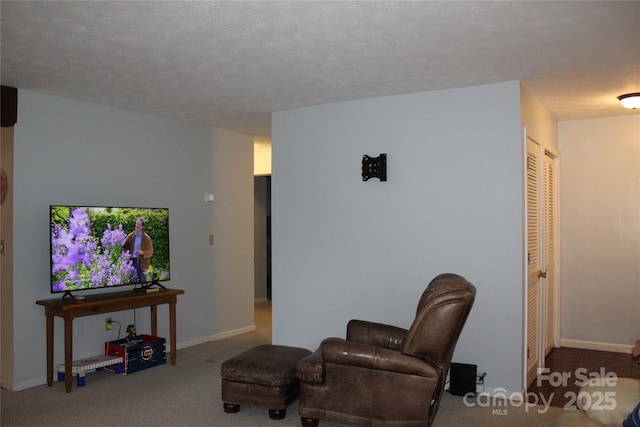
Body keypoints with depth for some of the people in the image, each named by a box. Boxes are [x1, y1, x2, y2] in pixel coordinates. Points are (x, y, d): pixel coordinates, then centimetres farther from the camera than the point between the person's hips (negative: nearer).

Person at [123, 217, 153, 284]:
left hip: (141, 262, -3)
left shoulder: (147, 238, -2)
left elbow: (150, 252, -2)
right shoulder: (130, 236, 7)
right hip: (132, 261, 3)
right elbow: (125, 247, 12)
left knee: (141, 279, -4)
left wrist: (143, 253, -19)